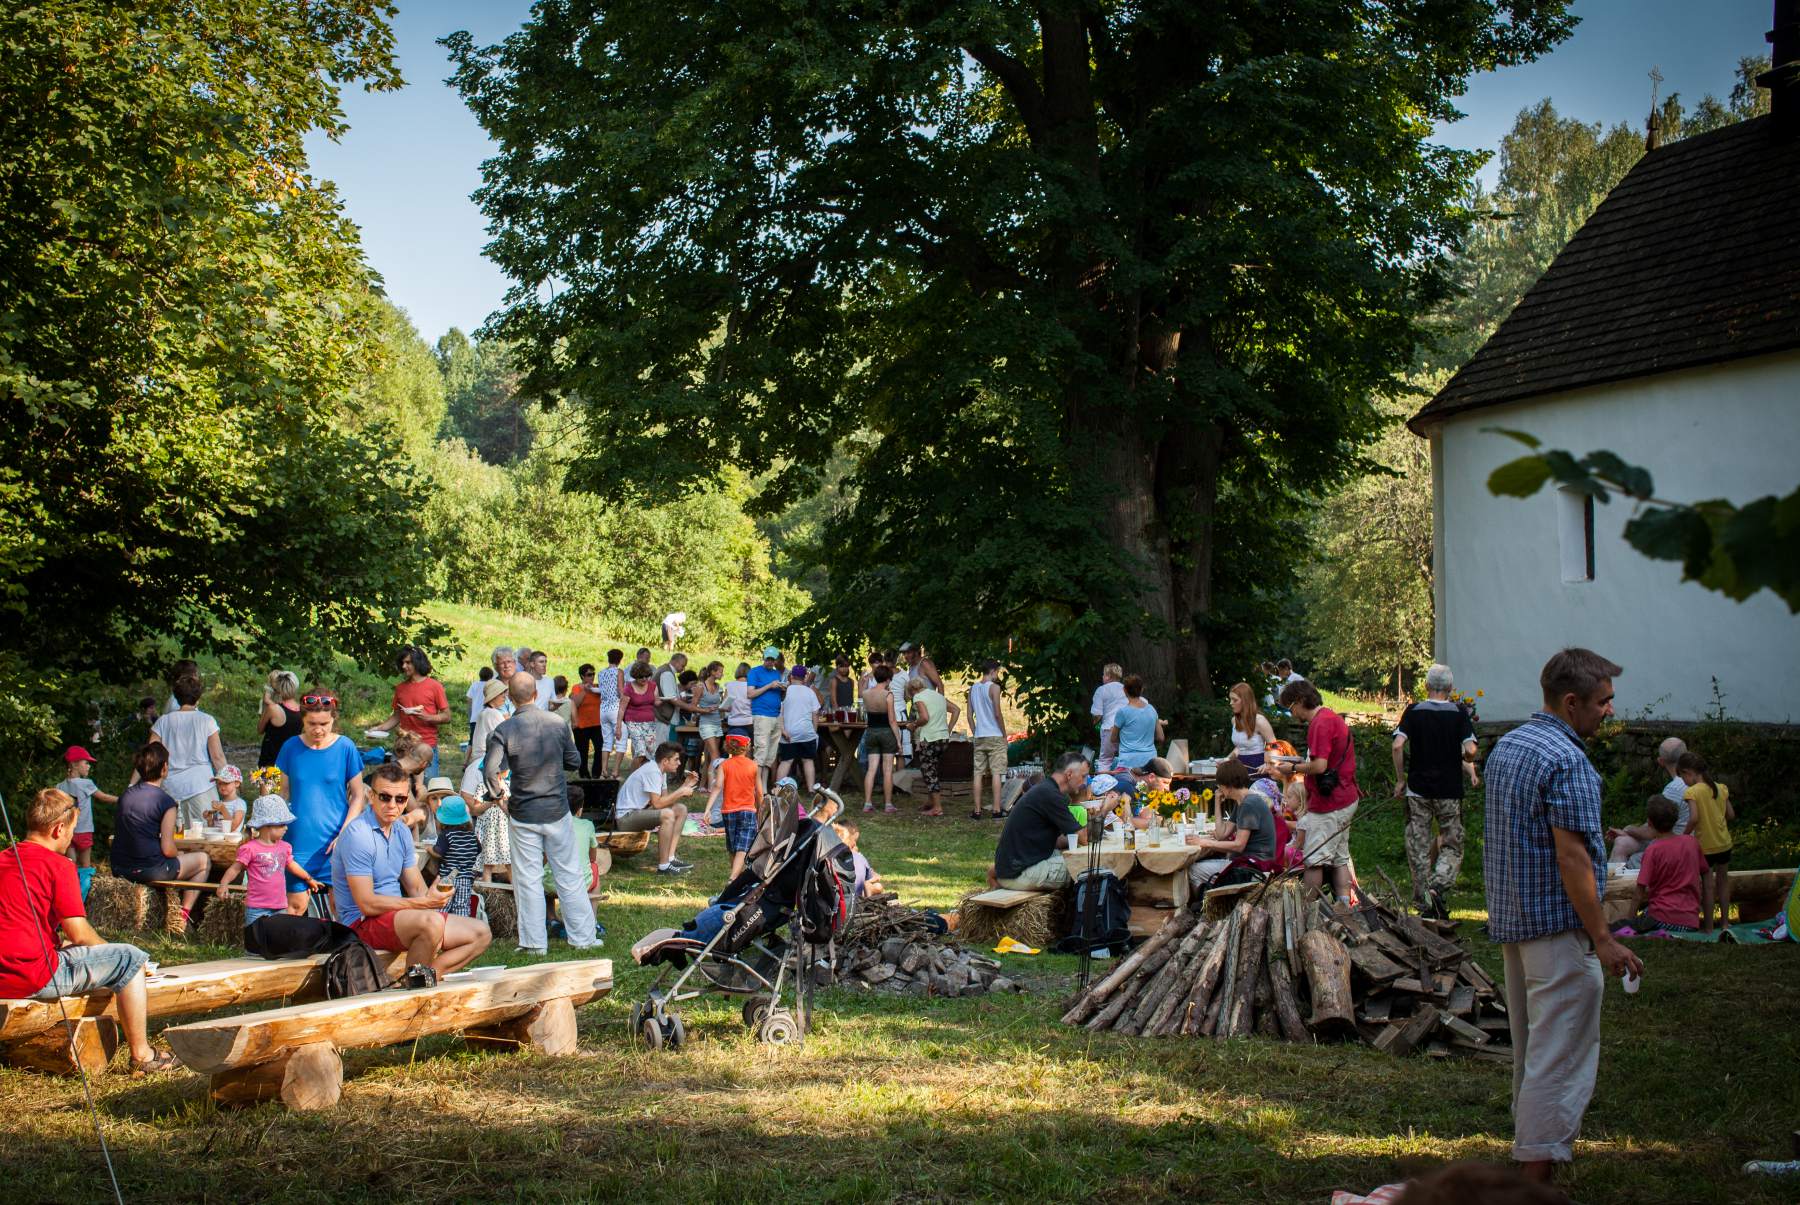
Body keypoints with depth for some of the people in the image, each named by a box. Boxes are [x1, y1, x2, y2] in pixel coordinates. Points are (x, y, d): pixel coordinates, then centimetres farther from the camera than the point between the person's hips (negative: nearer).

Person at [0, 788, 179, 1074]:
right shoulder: (58, 865, -9)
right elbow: (79, 934, -11)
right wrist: (113, 952, 9)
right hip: (33, 978, -9)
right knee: (131, 958, 1)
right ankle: (142, 1056, 1)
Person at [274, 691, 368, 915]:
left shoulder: (345, 747, -3)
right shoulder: (291, 747, 1)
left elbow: (358, 796, 0)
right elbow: (283, 793, 10)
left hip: (334, 841, -1)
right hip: (300, 839, 1)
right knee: (295, 905, 0)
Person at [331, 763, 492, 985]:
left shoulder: (402, 832, 11)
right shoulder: (358, 835, -17)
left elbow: (417, 888, 13)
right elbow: (367, 904, -22)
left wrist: (434, 897, -9)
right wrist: (423, 903, -24)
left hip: (397, 916, 9)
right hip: (363, 924, -9)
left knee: (481, 933, 2)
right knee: (432, 922, -37)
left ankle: (428, 976, -12)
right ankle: (415, 985, -14)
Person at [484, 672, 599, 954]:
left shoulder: (504, 731, -13)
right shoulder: (558, 723, -6)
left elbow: (490, 771, -19)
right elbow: (574, 762, 4)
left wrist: (499, 795, 0)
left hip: (522, 814, -1)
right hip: (557, 811, 1)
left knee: (528, 880, 8)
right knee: (570, 876, 10)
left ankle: (534, 943, 11)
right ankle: (583, 937, 15)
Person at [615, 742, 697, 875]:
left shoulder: (660, 770, 10)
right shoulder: (652, 771, -21)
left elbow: (666, 798, 10)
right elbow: (657, 803, -26)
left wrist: (685, 785, 2)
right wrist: (681, 792, -18)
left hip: (639, 811, 11)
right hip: (626, 818, -11)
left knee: (681, 809, 7)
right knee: (667, 815, -31)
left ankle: (670, 858, 2)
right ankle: (663, 866, -24)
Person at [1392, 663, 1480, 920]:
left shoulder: (1413, 711, 0)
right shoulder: (1459, 713, -3)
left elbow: (1398, 745, -11)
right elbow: (1470, 751, -12)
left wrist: (1400, 779, 0)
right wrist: (1470, 768, 10)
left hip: (1418, 789, 1)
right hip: (1450, 790, -1)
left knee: (1419, 850, 8)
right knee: (1452, 847, 8)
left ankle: (1424, 905, 11)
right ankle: (1437, 887, -17)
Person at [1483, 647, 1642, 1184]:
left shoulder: (1505, 746, 11)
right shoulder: (1567, 761, -18)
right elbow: (1572, 858, -22)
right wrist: (1604, 940, -19)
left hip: (1511, 920, 9)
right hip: (1559, 925, -9)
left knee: (1530, 1046, 20)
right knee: (1560, 1054, -5)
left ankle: (1531, 1133, 33)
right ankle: (1536, 1178, -6)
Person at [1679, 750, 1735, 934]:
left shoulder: (1692, 792, -15)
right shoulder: (1721, 788, 1)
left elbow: (1694, 817, -25)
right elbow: (1731, 814, 3)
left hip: (1705, 845, -5)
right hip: (1724, 842, 5)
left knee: (1708, 884, 3)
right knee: (1723, 880, 17)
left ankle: (1708, 926, 10)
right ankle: (1725, 921, 25)